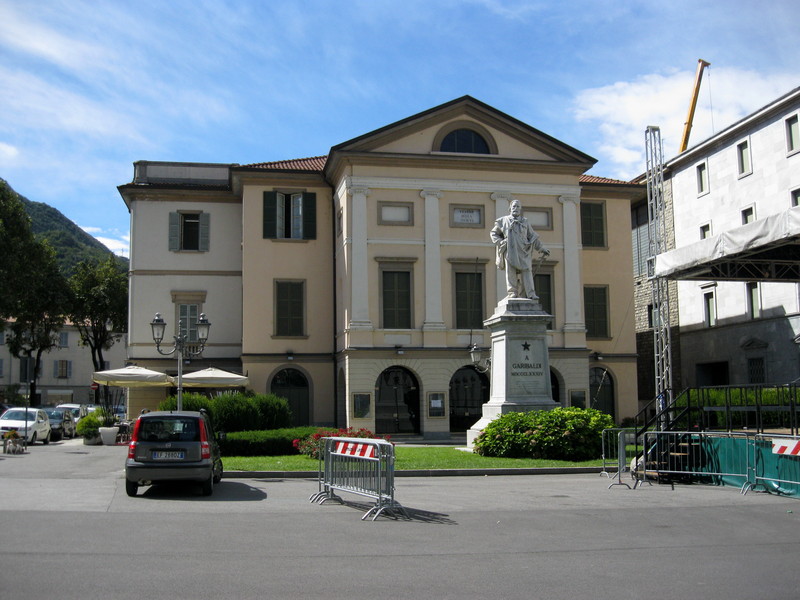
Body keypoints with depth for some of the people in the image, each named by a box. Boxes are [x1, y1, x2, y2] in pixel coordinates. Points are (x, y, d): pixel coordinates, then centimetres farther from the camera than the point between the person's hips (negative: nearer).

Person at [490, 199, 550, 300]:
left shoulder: (525, 222, 21)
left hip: (523, 250, 1)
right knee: (510, 271, -9)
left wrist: (542, 248, 15)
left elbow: (533, 236, 21)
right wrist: (499, 242, 2)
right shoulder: (504, 221, 16)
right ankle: (512, 293, -10)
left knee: (526, 271, -10)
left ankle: (530, 294, -15)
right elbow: (493, 233, 19)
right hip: (509, 250, -1)